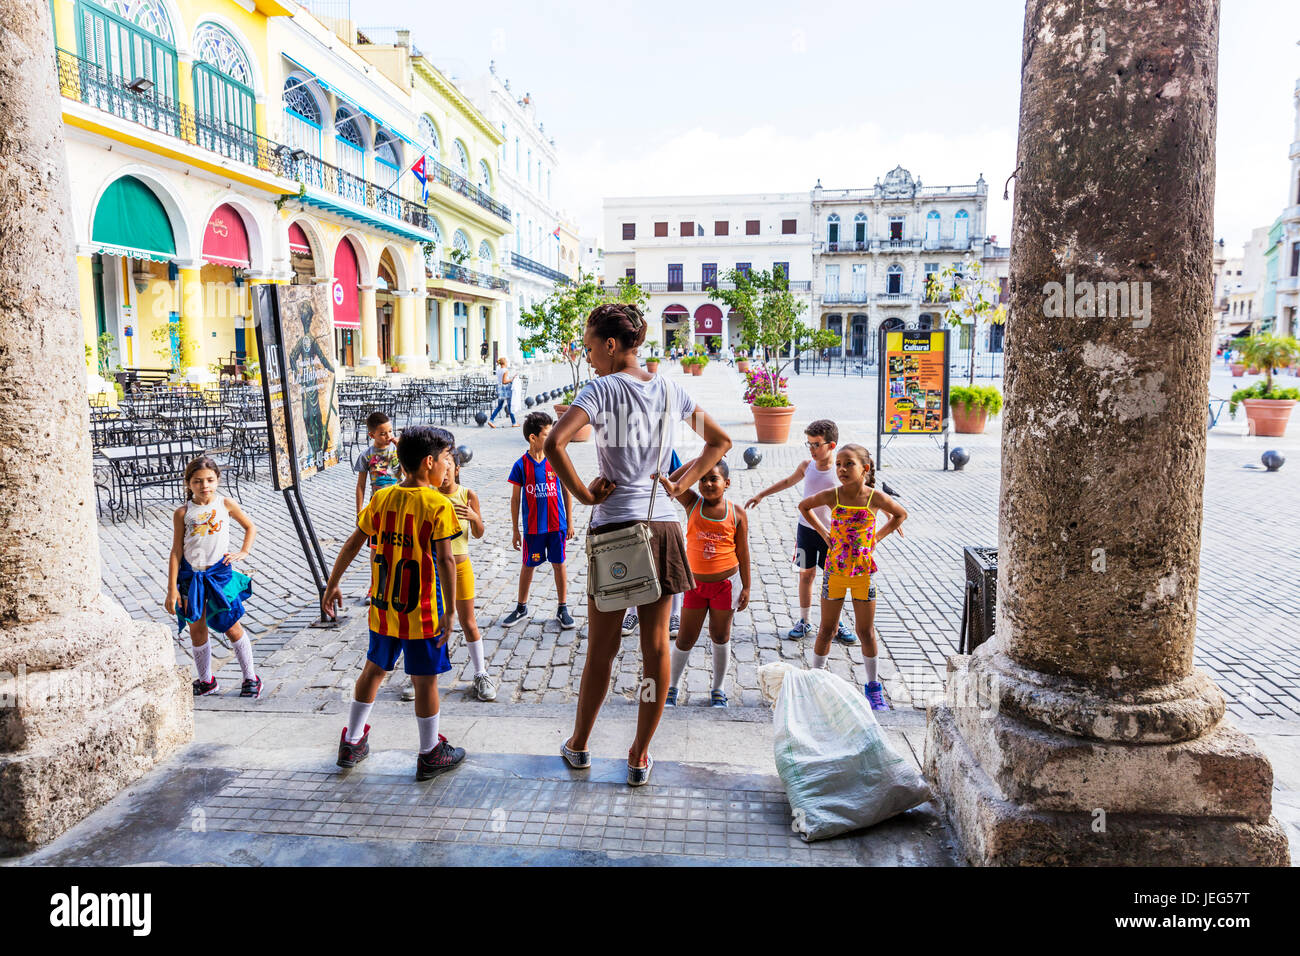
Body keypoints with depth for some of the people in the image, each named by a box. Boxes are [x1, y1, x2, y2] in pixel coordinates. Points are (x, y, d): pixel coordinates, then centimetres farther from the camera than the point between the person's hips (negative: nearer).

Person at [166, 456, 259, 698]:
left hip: (219, 572, -1)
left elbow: (251, 527, 14)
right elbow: (176, 552, -1)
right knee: (197, 629, 9)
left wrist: (243, 552, -2)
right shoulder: (182, 513, -2)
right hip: (190, 575, 1)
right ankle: (206, 681, 26)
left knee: (231, 626, 3)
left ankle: (250, 677, 16)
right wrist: (172, 589, -3)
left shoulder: (225, 504, 0)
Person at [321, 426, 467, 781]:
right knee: (425, 681, 6)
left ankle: (352, 743, 33)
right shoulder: (438, 505, -16)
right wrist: (449, 613, -17)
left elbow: (352, 545, 6)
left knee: (373, 670, 21)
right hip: (423, 611, -5)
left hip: (383, 606, 6)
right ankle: (430, 755, 20)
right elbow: (444, 559, -20)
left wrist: (331, 586, 16)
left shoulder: (381, 498, 2)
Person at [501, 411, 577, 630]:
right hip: (532, 527, -1)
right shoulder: (521, 465, -7)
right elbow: (515, 499, 0)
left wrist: (569, 523, 5)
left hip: (556, 525, 1)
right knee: (528, 565, 12)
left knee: (558, 564, 8)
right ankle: (521, 608, 29)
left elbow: (566, 491, 4)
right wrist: (515, 530, 2)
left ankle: (562, 609, 22)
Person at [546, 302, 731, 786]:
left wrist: (583, 493, -11)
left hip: (614, 528, -4)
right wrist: (680, 484, 11)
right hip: (662, 526, 4)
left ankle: (579, 745, 31)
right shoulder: (669, 389, 8)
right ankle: (640, 756, 21)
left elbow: (554, 442, -23)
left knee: (601, 649, 11)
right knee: (656, 646, 9)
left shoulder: (602, 388, -8)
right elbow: (720, 441, 18)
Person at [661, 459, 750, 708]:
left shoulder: (737, 513, -6)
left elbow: (743, 552, -1)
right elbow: (671, 482, -22)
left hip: (726, 582, 0)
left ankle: (718, 690, 30)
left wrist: (746, 587, -1)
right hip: (695, 582, 0)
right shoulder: (692, 503, -5)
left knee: (720, 637, 13)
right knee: (685, 639, 7)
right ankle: (671, 688, 26)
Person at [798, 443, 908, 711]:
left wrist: (877, 537, 0)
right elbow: (804, 506, 10)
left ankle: (873, 686, 25)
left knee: (866, 632, 9)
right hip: (834, 571, 1)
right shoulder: (832, 496, -9)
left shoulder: (875, 497, -11)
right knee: (826, 629, 10)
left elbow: (901, 514, 8)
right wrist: (823, 532, 3)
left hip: (863, 572, -1)